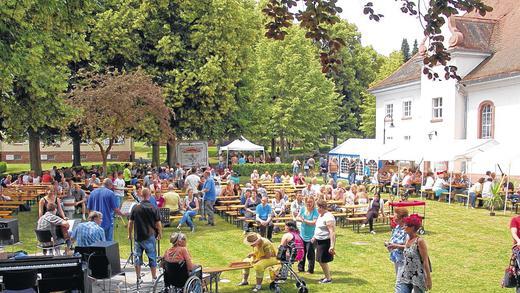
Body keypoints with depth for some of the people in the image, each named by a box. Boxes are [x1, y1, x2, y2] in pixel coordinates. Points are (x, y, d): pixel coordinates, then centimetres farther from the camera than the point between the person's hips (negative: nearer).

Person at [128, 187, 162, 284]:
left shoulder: (135, 208, -3)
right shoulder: (153, 208, -10)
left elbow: (130, 223, 1)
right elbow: (158, 224, -7)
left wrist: (130, 234, 13)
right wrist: (159, 234, 8)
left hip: (137, 236, 2)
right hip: (149, 236, -2)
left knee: (137, 257, 12)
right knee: (152, 257, 8)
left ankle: (138, 278, 17)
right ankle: (154, 278, 13)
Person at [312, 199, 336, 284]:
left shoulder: (328, 217, -22)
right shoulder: (321, 215, 9)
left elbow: (332, 232, -27)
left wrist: (332, 246, -31)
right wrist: (315, 237, 23)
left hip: (325, 241, -10)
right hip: (320, 241, 10)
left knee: (323, 261, -2)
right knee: (320, 260, 16)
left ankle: (328, 278, 14)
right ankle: (327, 276, 30)